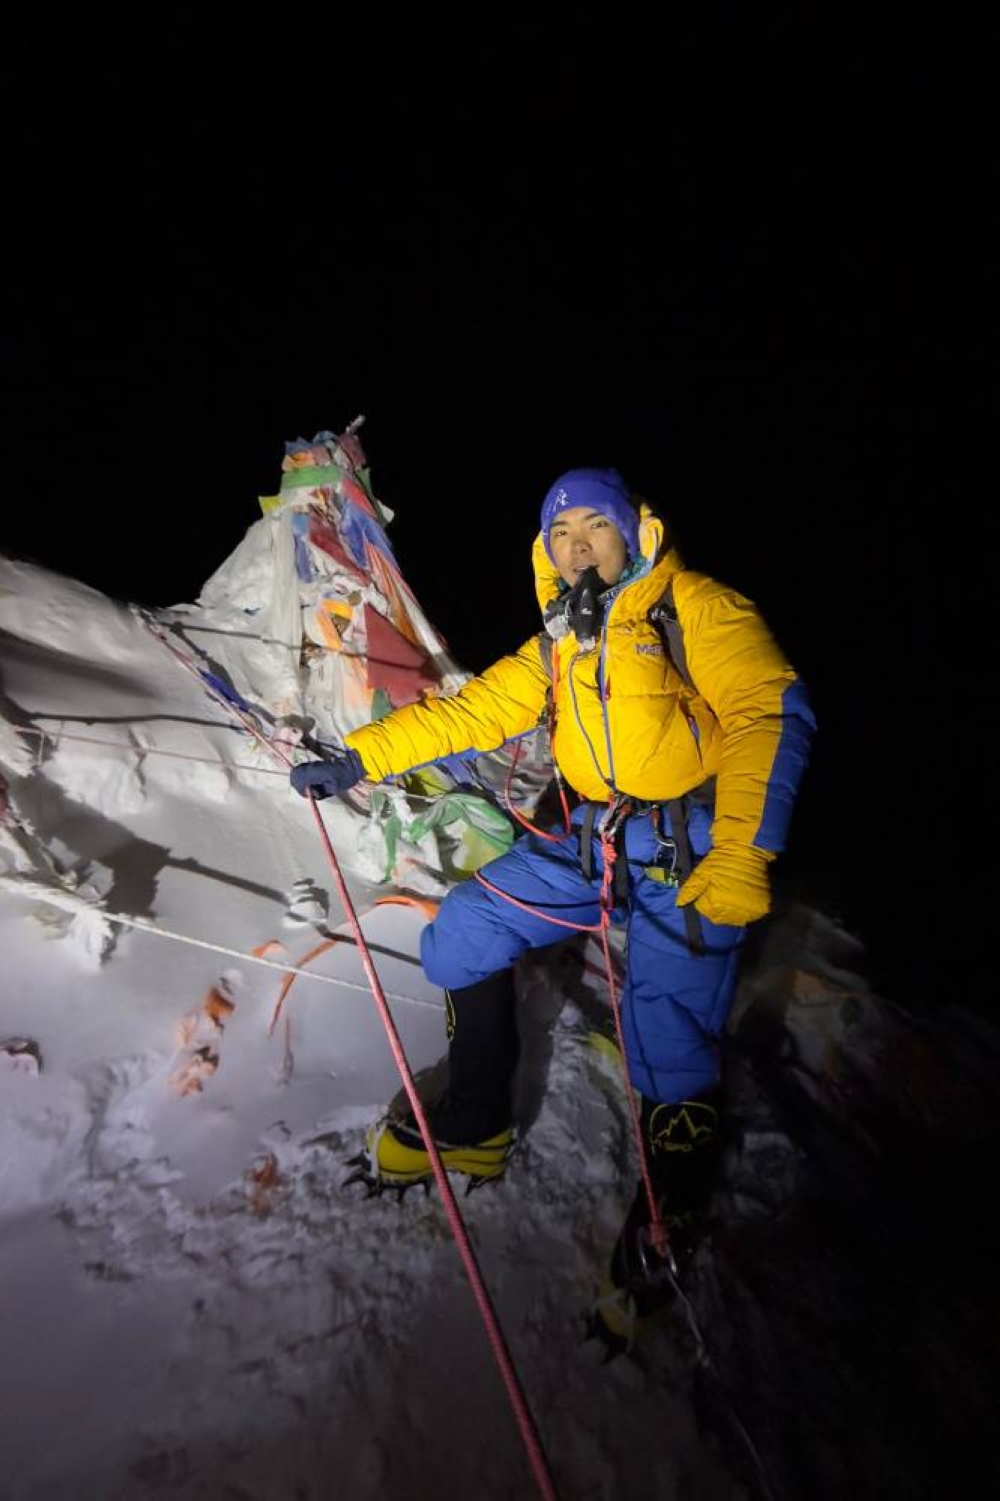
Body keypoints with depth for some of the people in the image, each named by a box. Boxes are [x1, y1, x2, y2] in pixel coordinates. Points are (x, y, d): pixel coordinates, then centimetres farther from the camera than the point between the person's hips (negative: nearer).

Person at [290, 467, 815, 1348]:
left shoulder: (695, 607, -5)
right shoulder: (556, 650, 15)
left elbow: (771, 716, -16)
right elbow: (468, 714, 12)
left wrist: (739, 861, -27)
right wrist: (358, 759, 5)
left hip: (691, 853, -6)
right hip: (596, 844, 6)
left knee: (670, 1054, -12)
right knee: (464, 934, -1)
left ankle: (666, 1227, 19)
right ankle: (476, 1125, 19)